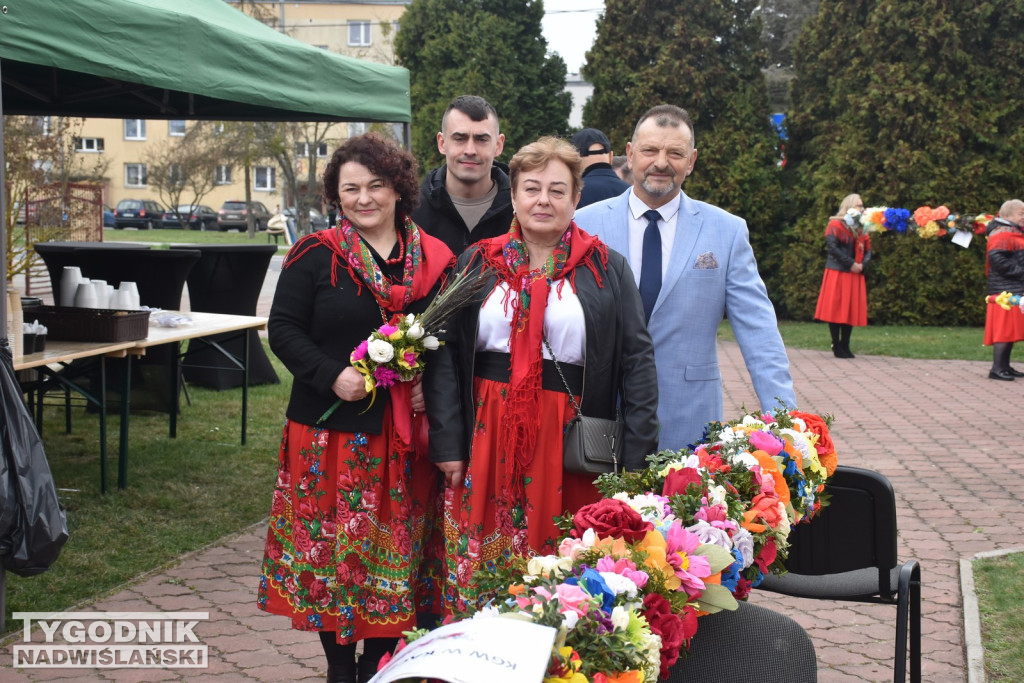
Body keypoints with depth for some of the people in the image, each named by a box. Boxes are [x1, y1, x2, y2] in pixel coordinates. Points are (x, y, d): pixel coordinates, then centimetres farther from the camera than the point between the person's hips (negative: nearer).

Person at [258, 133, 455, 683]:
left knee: (396, 554, 9)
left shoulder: (433, 260, 5)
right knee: (332, 551, 4)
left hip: (405, 434, 2)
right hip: (332, 428, -2)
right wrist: (333, 375, -16)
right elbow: (284, 329, -3)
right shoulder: (315, 255, -2)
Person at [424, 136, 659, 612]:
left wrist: (638, 454, -6)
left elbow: (636, 360, 2)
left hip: (571, 443, -1)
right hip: (489, 438, 2)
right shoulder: (478, 264, 9)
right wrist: (447, 443, -2)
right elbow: (446, 356, 6)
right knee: (483, 568, 3)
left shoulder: (607, 269, 5)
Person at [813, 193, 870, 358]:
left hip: (855, 275, 7)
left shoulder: (861, 229, 16)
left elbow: (867, 250, 14)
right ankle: (837, 346, 2)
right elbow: (832, 247, -16)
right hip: (838, 273, -7)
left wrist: (862, 264, -7)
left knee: (852, 310, 6)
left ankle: (845, 346, 13)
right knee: (836, 309, -4)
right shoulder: (836, 225, -5)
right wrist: (850, 264, -19)